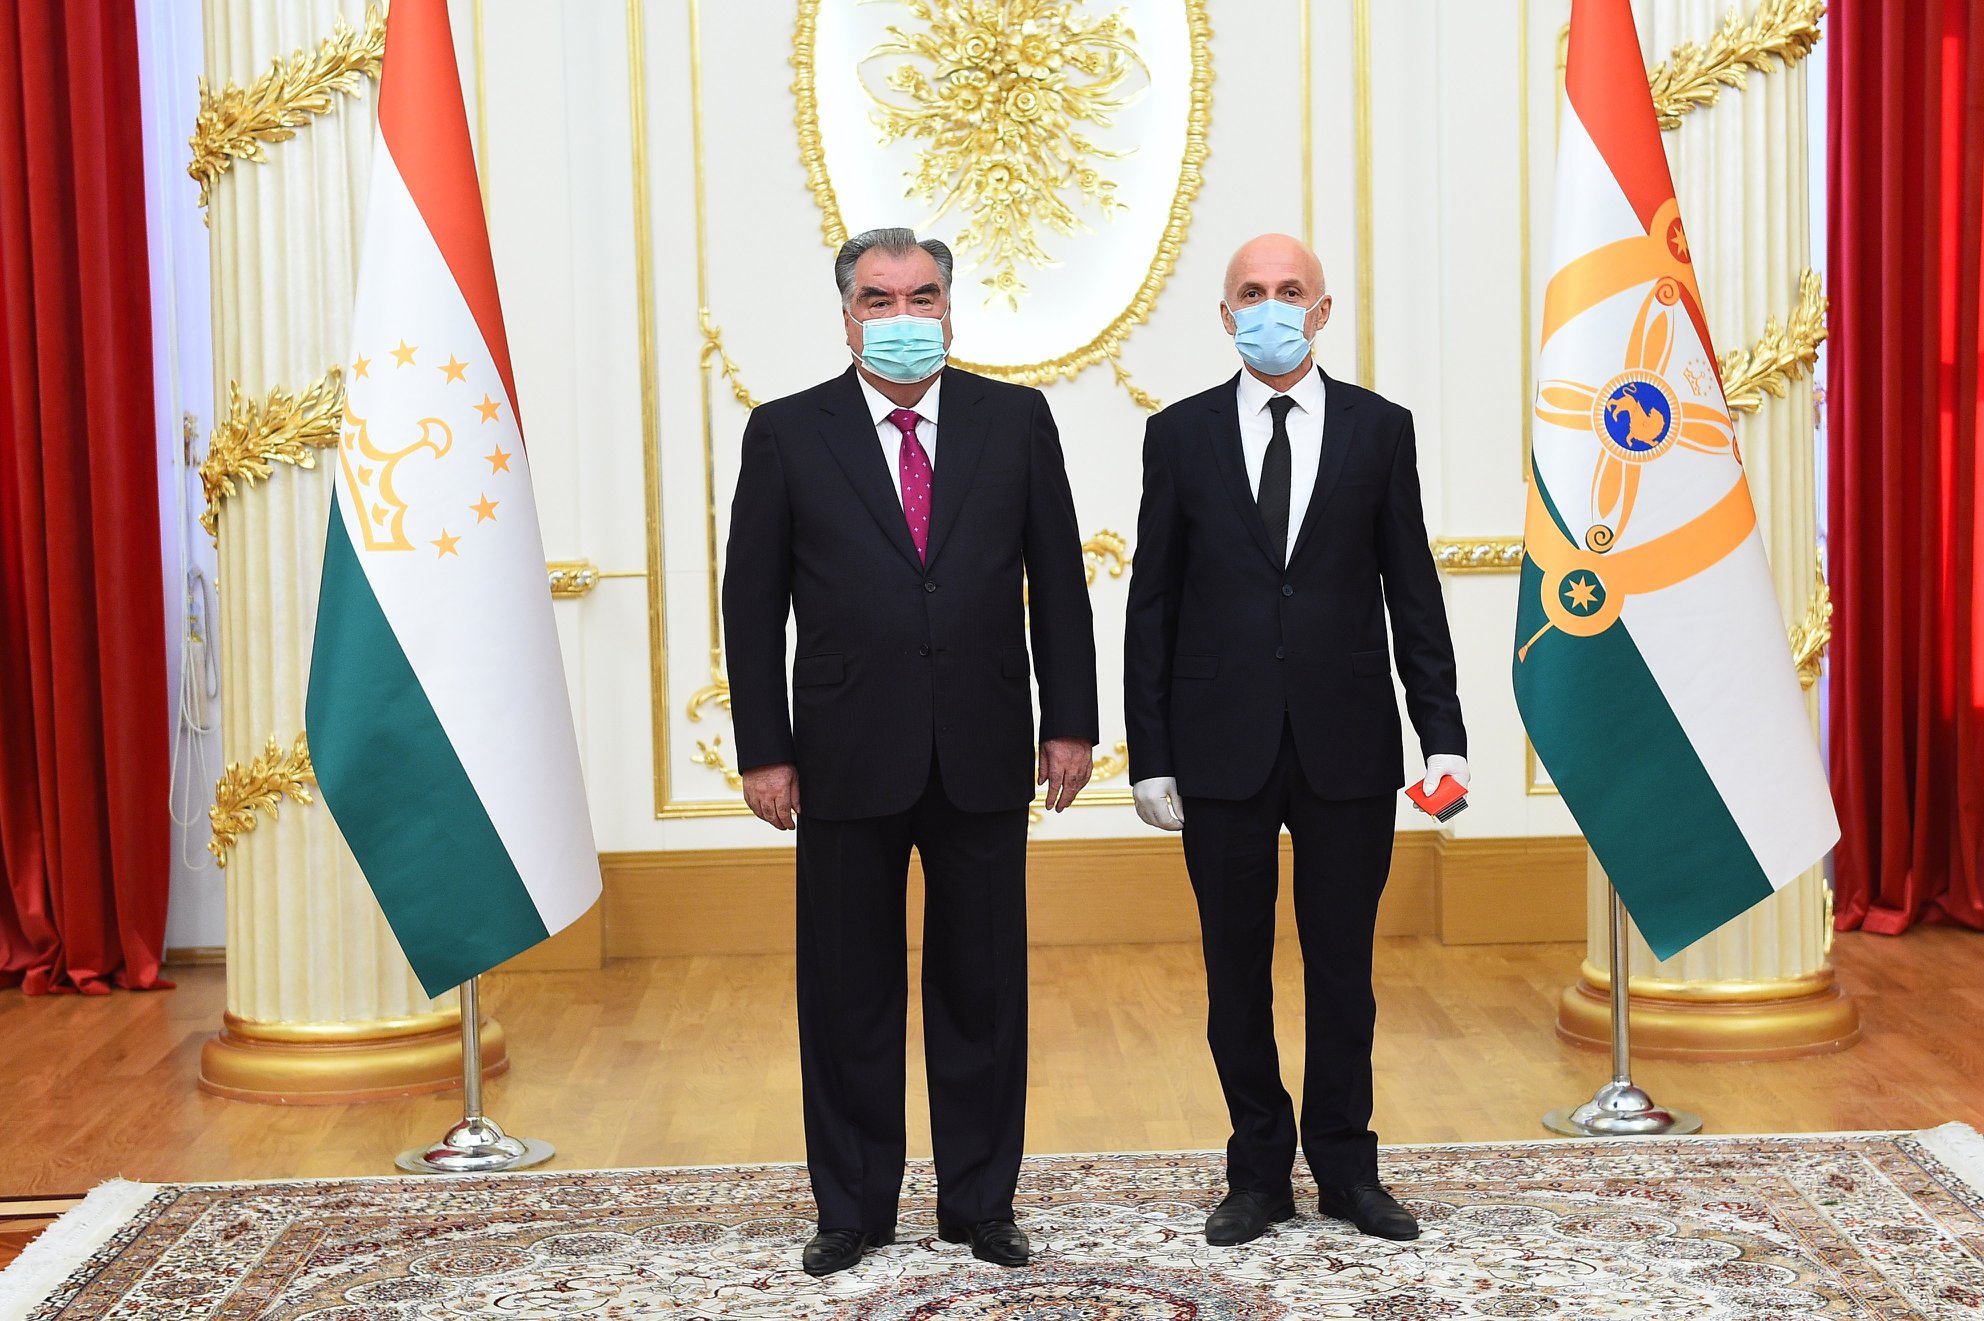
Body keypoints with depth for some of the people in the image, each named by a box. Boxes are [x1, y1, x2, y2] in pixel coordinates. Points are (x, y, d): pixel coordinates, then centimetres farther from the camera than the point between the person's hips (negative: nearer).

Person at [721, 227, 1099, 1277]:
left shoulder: (1014, 419, 5)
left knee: (982, 991, 9)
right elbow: (752, 603, 2)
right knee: (848, 994, 8)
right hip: (849, 759, -1)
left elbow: (1057, 583, 7)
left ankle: (980, 1203, 22)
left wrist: (1070, 721, 2)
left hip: (985, 756, 1)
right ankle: (853, 1210, 21)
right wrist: (763, 751, -3)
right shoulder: (788, 433, 2)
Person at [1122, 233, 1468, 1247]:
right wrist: (1149, 755, -2)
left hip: (1347, 746, 0)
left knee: (1343, 964, 8)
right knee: (1236, 969, 8)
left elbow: (1412, 591, 5)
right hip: (1223, 750, 0)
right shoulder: (1181, 436, 4)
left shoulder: (1379, 430, 5)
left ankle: (1346, 1165, 22)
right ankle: (1258, 1172, 20)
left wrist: (1443, 735, 0)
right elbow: (1152, 605, 3)